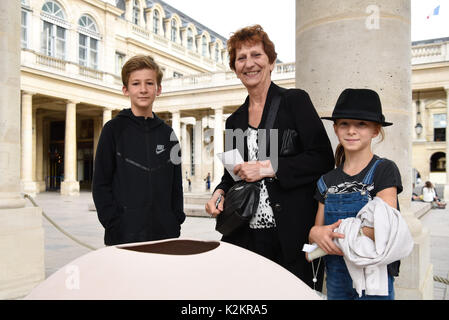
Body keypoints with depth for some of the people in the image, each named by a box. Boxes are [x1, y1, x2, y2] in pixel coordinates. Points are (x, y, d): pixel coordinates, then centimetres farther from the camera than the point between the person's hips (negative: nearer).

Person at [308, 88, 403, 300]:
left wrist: (336, 236, -24)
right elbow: (317, 229, 6)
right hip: (335, 278, 5)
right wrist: (316, 233, -17)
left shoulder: (384, 169, -8)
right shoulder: (327, 181, 6)